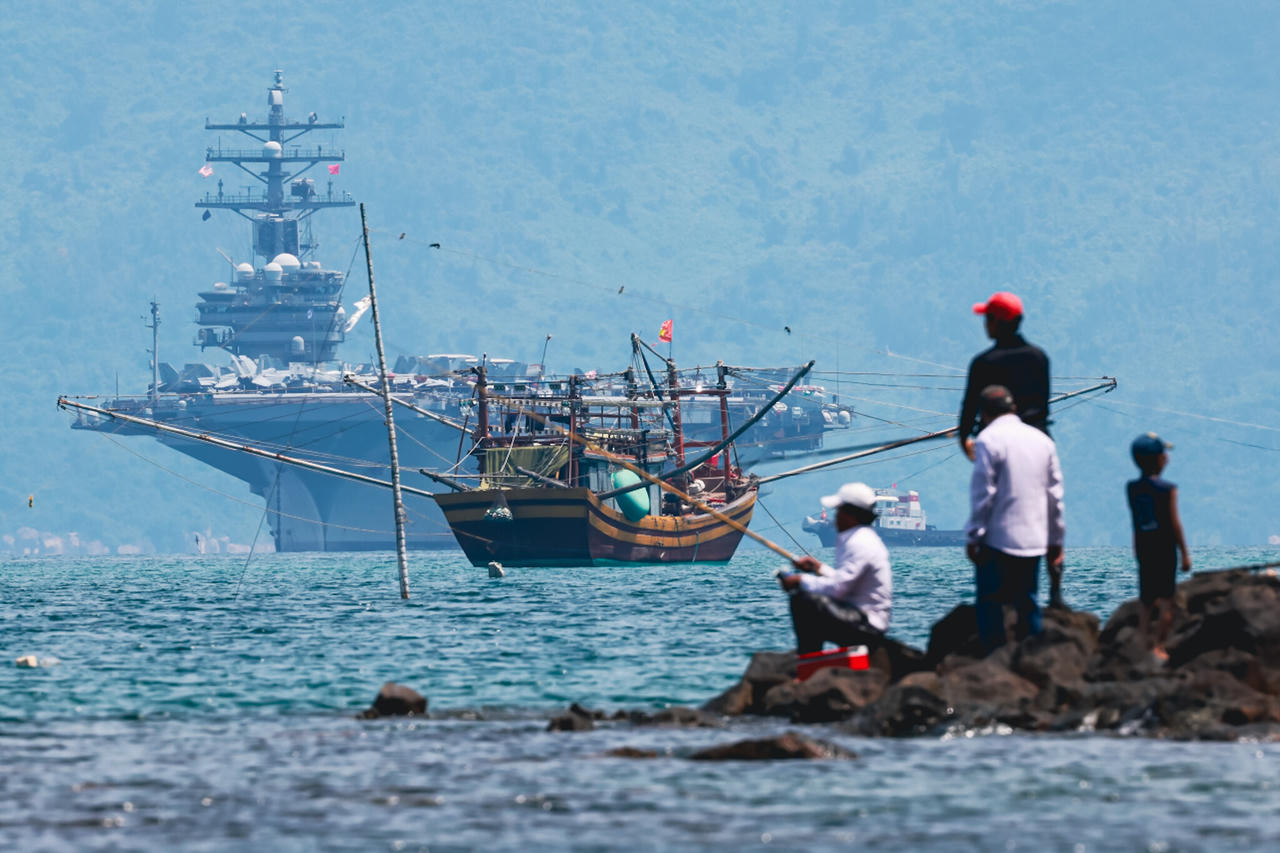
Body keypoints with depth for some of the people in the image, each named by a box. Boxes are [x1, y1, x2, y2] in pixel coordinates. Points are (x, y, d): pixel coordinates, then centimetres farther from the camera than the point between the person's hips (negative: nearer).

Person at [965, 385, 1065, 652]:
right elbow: (1055, 494, 13)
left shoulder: (989, 439, -8)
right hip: (1034, 540, 6)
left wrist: (973, 537, -6)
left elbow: (983, 494, -11)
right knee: (1027, 604, 12)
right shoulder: (1042, 440, 11)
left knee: (990, 606, -2)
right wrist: (1055, 539, 18)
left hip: (998, 539, -6)